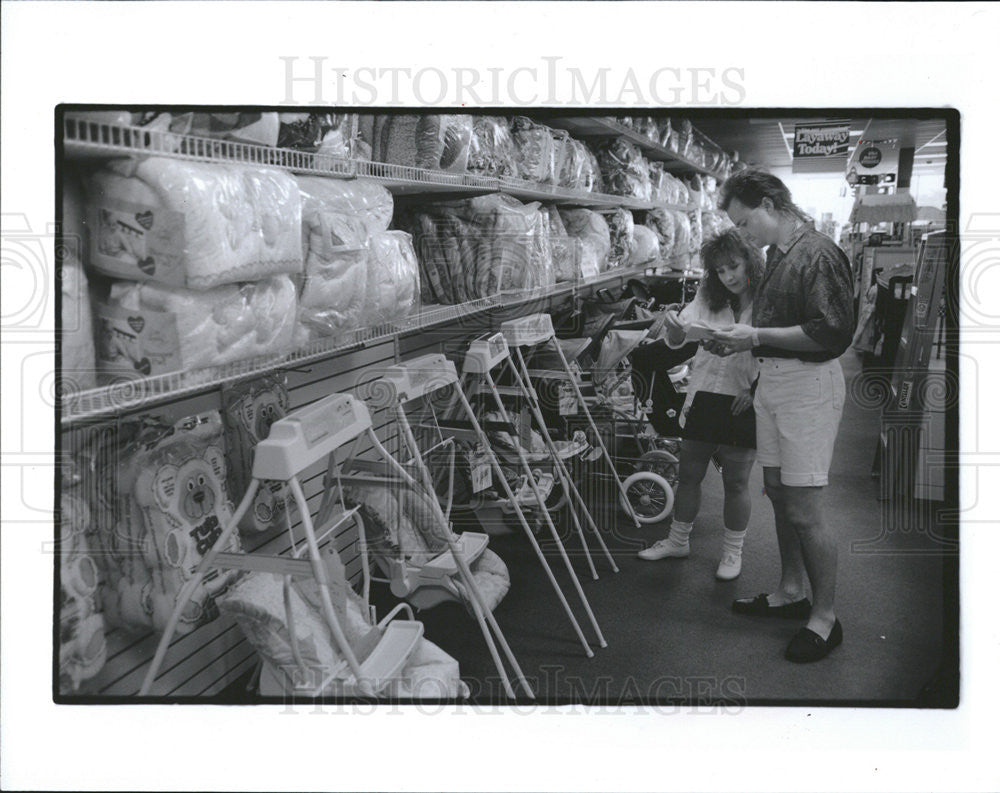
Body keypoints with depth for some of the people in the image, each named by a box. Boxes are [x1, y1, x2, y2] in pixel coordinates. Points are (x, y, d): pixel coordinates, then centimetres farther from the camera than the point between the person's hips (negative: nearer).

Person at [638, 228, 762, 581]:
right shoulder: (709, 297, 3)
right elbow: (682, 332, -4)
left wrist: (756, 389, -16)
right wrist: (675, 329, -28)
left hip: (742, 402, -4)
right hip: (704, 393, 4)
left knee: (735, 482, 5)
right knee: (689, 473, 12)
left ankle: (733, 552, 22)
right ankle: (678, 541, 29)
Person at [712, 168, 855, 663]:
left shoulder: (818, 255, -17)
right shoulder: (777, 254, 12)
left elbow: (832, 333, -23)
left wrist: (757, 336, -20)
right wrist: (743, 340, 6)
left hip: (808, 385, -9)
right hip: (772, 380, 9)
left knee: (803, 510, -5)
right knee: (777, 491, 16)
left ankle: (825, 617, 9)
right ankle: (792, 591, 32)